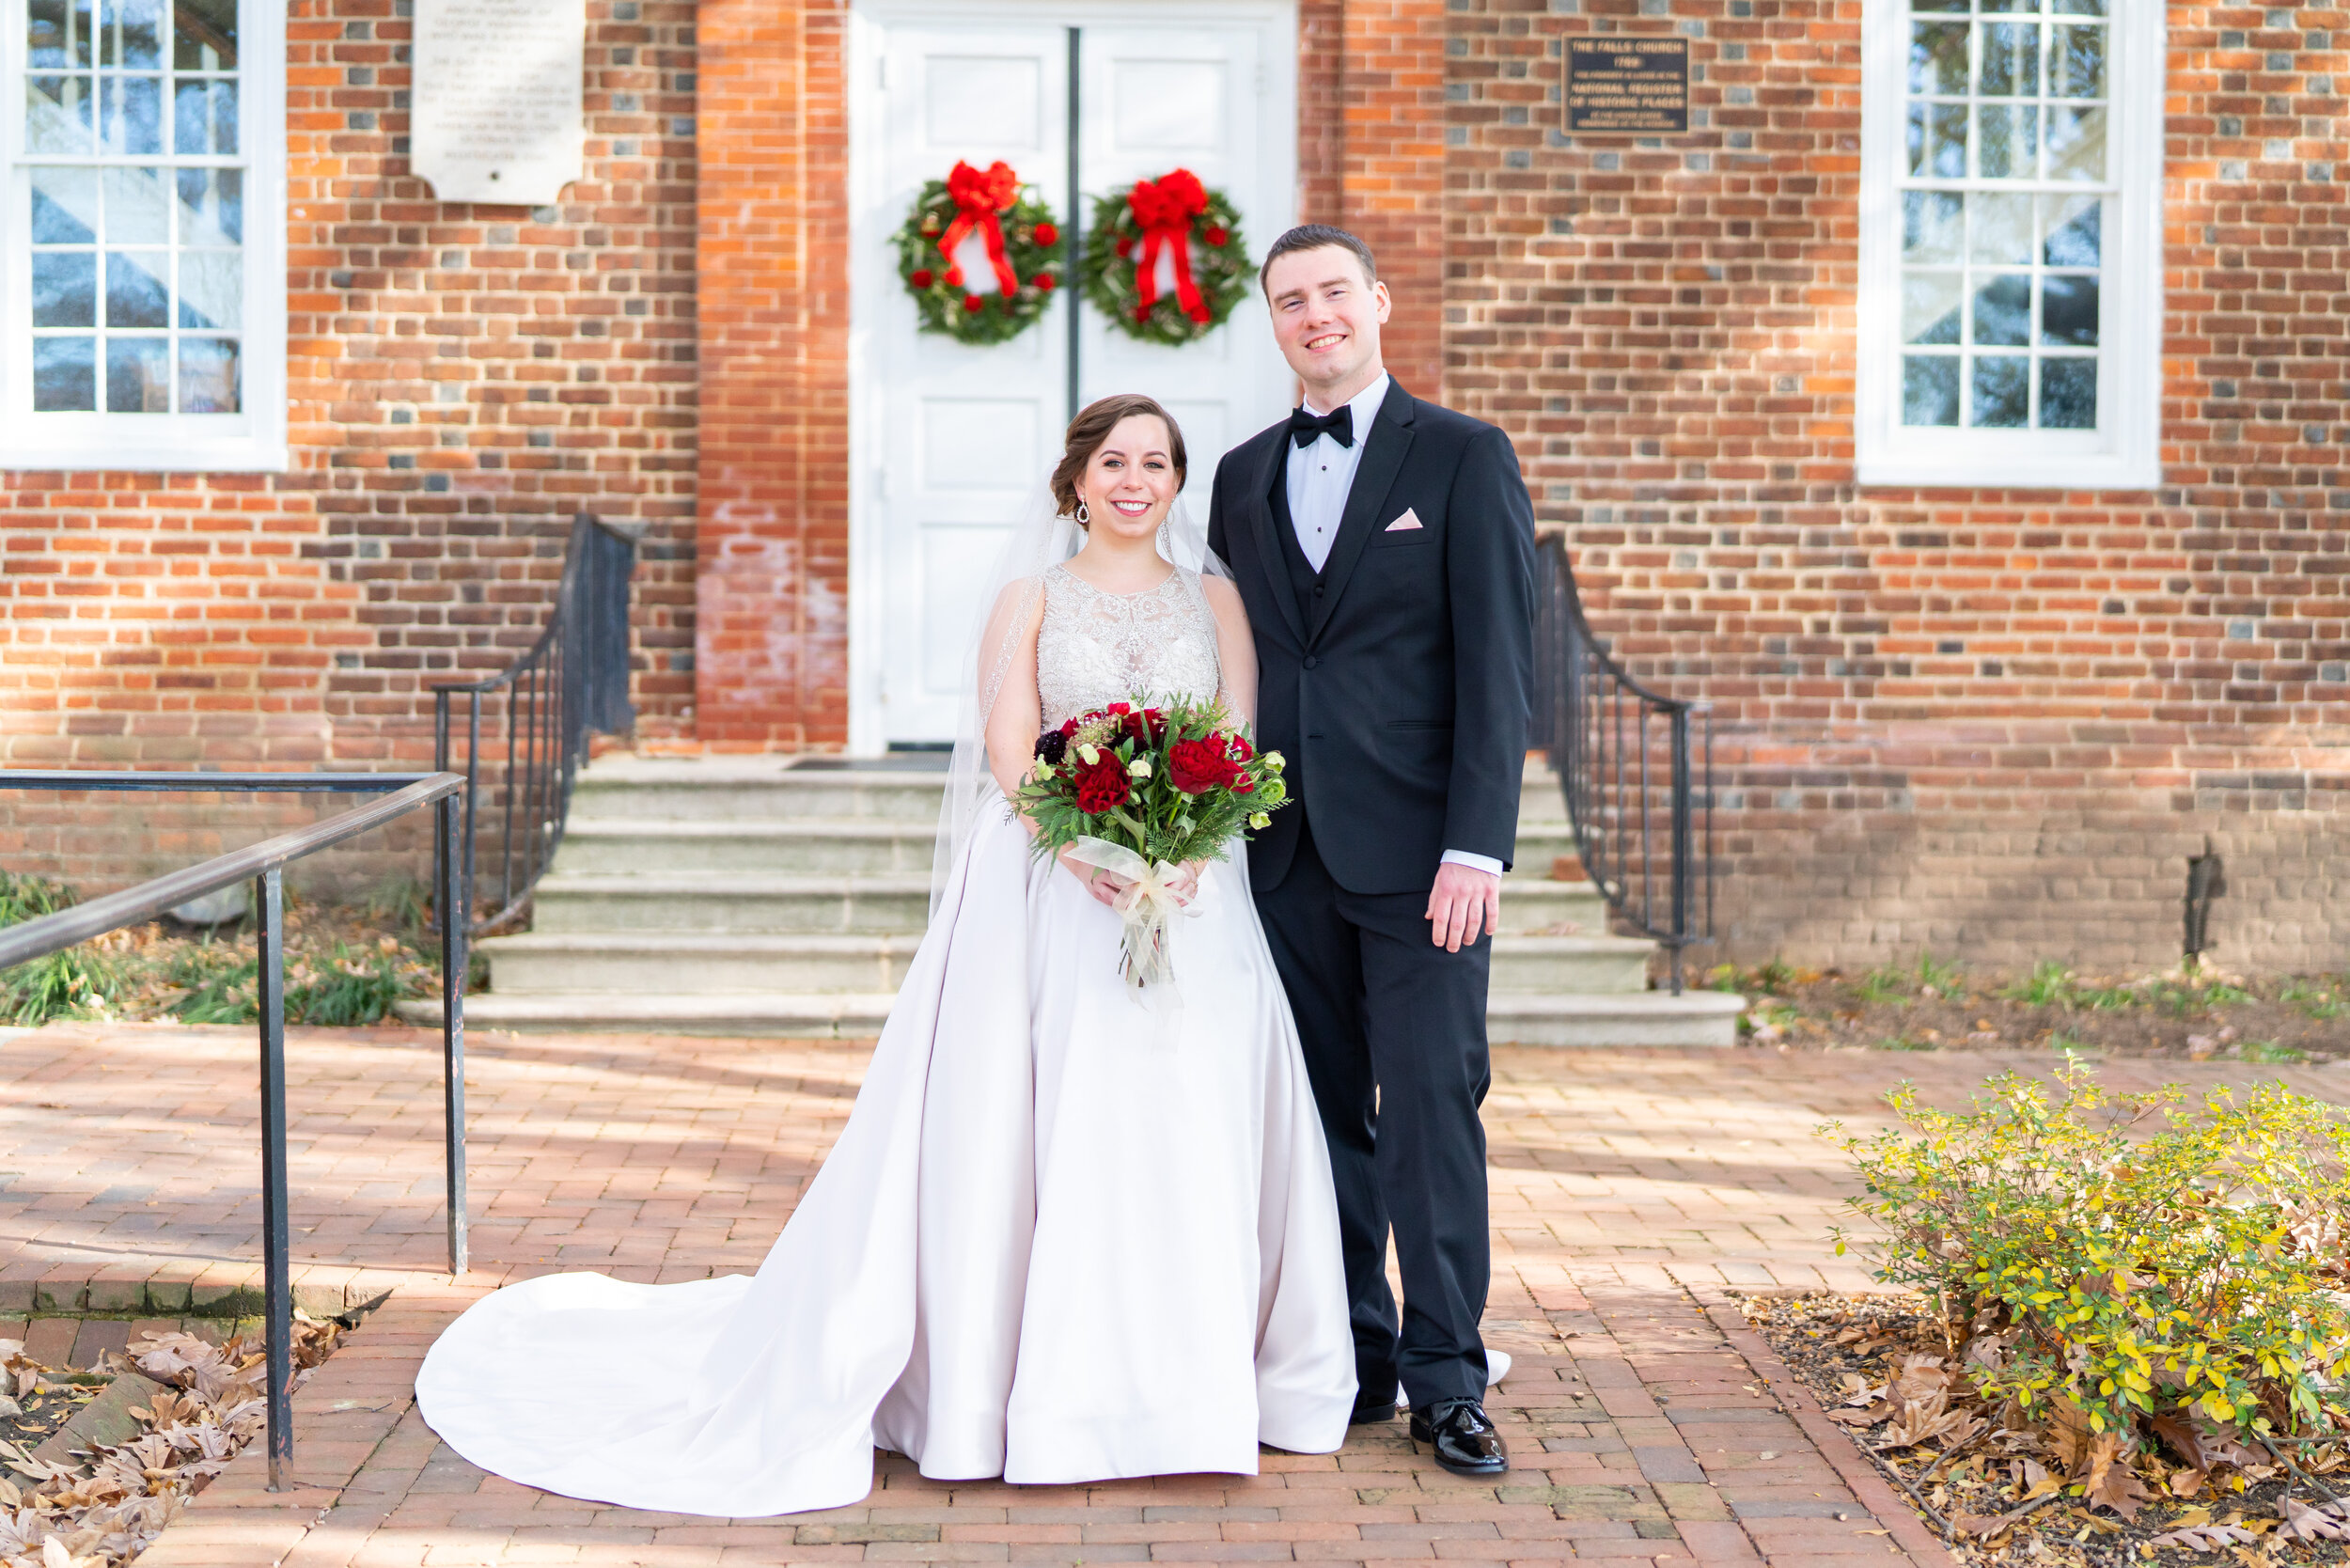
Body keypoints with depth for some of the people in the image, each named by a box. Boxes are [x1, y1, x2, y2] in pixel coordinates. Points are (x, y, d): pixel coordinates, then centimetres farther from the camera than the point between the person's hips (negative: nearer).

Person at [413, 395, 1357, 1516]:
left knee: (1190, 1124, 0)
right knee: (1023, 1122, -4)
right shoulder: (1031, 596, 9)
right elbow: (1009, 742, -3)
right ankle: (1034, 1383, 7)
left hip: (1190, 894, 2)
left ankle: (1180, 1380, 14)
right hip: (1050, 887, -1)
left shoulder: (1215, 600, 13)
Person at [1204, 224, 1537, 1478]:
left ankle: (1447, 1381, 9)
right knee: (1323, 1115, 10)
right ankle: (1352, 1361, 21)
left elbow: (1498, 664, -6)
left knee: (1432, 1108, -2)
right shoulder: (1244, 475, 15)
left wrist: (1477, 846, -14)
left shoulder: (1463, 457, 0)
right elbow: (1233, 663, 16)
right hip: (1284, 851, 5)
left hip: (1416, 850, -4)